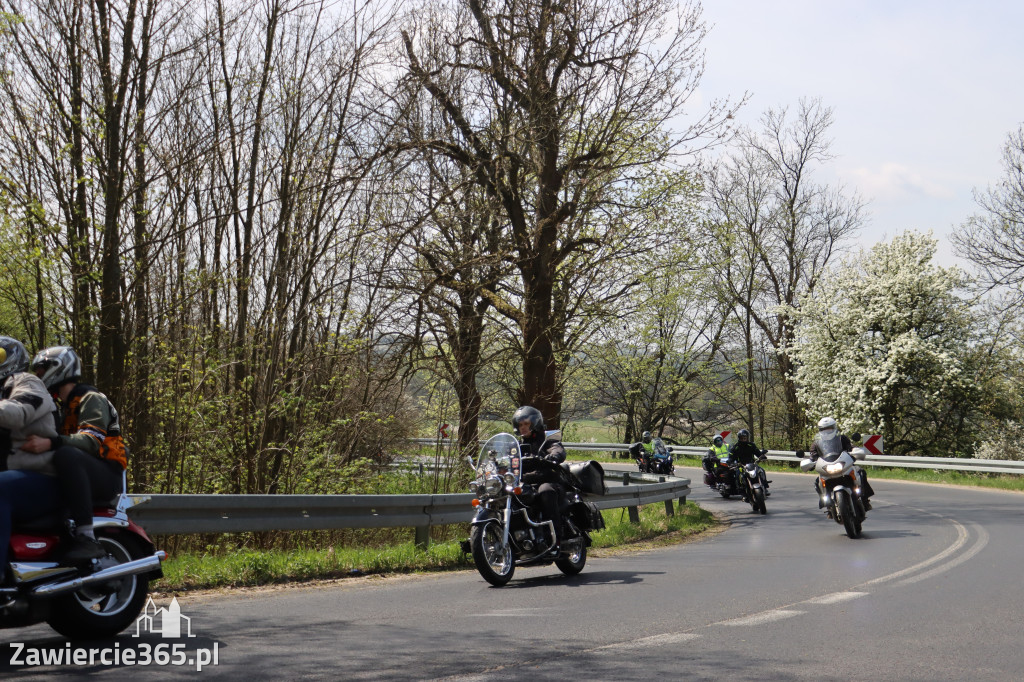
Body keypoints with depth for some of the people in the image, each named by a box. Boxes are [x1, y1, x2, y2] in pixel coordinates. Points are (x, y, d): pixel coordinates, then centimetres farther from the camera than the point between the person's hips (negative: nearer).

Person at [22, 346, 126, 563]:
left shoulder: (91, 399, -3)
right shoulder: (61, 407, 26)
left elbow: (92, 440, -21)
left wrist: (50, 443, -36)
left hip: (106, 475, -9)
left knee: (67, 454, -38)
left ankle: (87, 538, -45)